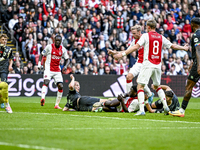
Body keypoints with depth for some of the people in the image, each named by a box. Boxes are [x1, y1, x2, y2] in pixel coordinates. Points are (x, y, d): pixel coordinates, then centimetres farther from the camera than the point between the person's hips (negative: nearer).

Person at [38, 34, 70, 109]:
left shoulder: (63, 49, 5)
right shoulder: (49, 47, -4)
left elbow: (67, 59, 12)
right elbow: (41, 55, 5)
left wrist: (66, 66, -8)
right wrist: (39, 64, -8)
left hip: (57, 70, 4)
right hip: (49, 69, -4)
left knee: (61, 86, -4)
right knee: (46, 82, -28)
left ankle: (57, 105, 5)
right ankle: (42, 98, -43)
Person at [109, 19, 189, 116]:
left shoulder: (146, 36, -2)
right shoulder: (161, 37, 12)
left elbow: (136, 47, -11)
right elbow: (172, 46, 19)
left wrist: (122, 54, -11)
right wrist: (184, 48, 37)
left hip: (148, 64, -5)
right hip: (158, 65, 5)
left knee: (140, 86, -3)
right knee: (157, 86, 22)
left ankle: (141, 110, -15)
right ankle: (165, 106, 9)